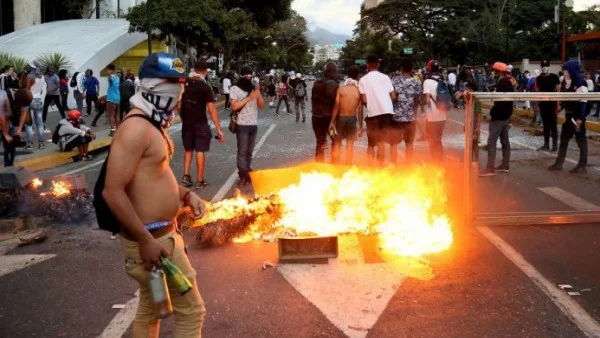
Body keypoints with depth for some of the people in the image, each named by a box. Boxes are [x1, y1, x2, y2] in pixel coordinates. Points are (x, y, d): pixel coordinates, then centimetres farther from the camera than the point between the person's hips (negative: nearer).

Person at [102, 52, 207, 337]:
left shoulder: (153, 124, 11)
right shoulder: (137, 128, -22)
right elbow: (113, 192, -26)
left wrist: (186, 195, 6)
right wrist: (146, 240, -24)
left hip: (160, 234, 10)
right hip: (152, 240, -10)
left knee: (150, 308, 21)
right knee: (191, 311, 0)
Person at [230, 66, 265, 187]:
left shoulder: (253, 88, 12)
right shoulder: (235, 88, -3)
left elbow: (261, 106, 10)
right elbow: (234, 106, -12)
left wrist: (258, 94, -6)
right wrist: (249, 98, -15)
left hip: (254, 124, 6)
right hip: (242, 125, -5)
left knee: (249, 152, 10)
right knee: (242, 152, -5)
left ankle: (248, 174, 16)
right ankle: (243, 176, -5)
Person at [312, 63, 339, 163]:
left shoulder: (316, 83, 5)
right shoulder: (333, 84, -14)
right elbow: (335, 102, -14)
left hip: (316, 117, 5)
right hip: (328, 117, -5)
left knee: (320, 142, 12)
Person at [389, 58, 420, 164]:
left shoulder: (394, 80, -4)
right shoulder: (415, 83, -1)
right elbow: (416, 102, 1)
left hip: (395, 116, -1)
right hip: (410, 117, 1)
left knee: (394, 144, 7)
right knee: (409, 144, 13)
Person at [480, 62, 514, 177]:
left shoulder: (501, 83, -18)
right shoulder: (509, 82, 12)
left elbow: (499, 101, -24)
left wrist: (492, 112, -16)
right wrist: (508, 114, 21)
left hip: (499, 116, -10)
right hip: (506, 115, 10)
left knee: (491, 141, -9)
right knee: (505, 140, 13)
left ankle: (490, 168, -12)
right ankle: (505, 165, 18)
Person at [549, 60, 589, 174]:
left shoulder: (580, 83, -15)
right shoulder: (566, 82, 8)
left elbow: (583, 102, -18)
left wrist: (580, 118, -21)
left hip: (577, 116, -8)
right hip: (568, 115, 8)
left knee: (581, 140, 1)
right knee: (564, 139, 11)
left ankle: (582, 166, 8)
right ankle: (559, 163, 19)